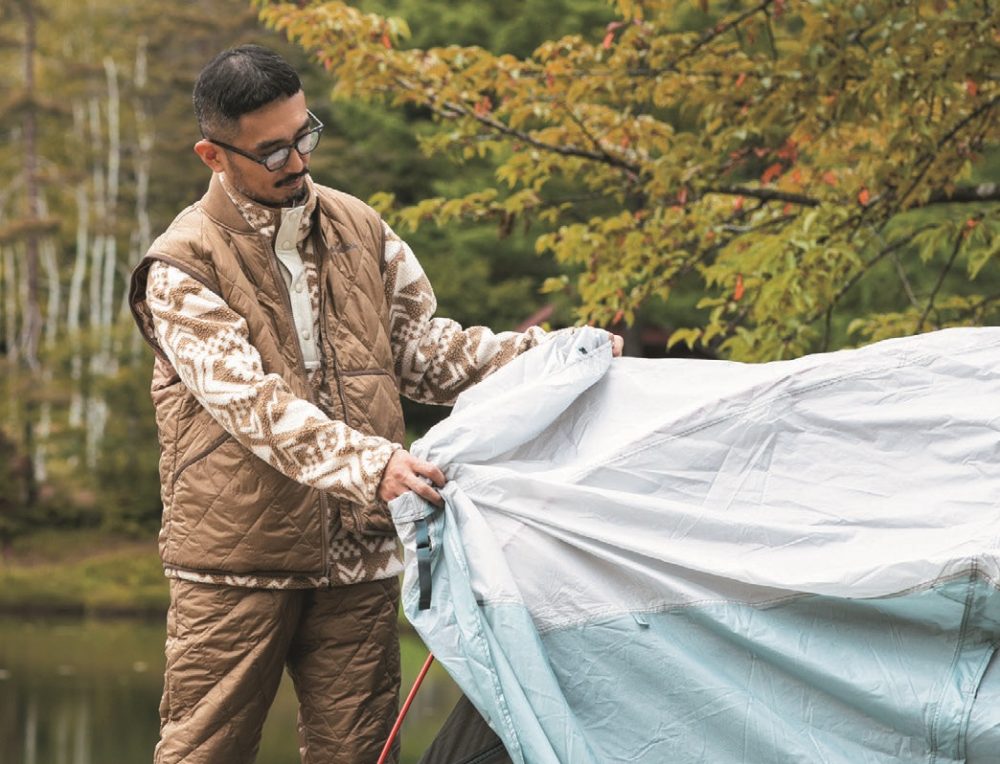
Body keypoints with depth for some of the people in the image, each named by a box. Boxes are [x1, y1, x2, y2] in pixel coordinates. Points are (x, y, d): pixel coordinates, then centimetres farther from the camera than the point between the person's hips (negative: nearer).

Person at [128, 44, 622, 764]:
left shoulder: (359, 230, 11)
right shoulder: (183, 266, -7)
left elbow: (423, 346, 15)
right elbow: (249, 400, -18)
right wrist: (369, 464, -31)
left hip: (358, 555, 4)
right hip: (239, 555, -4)